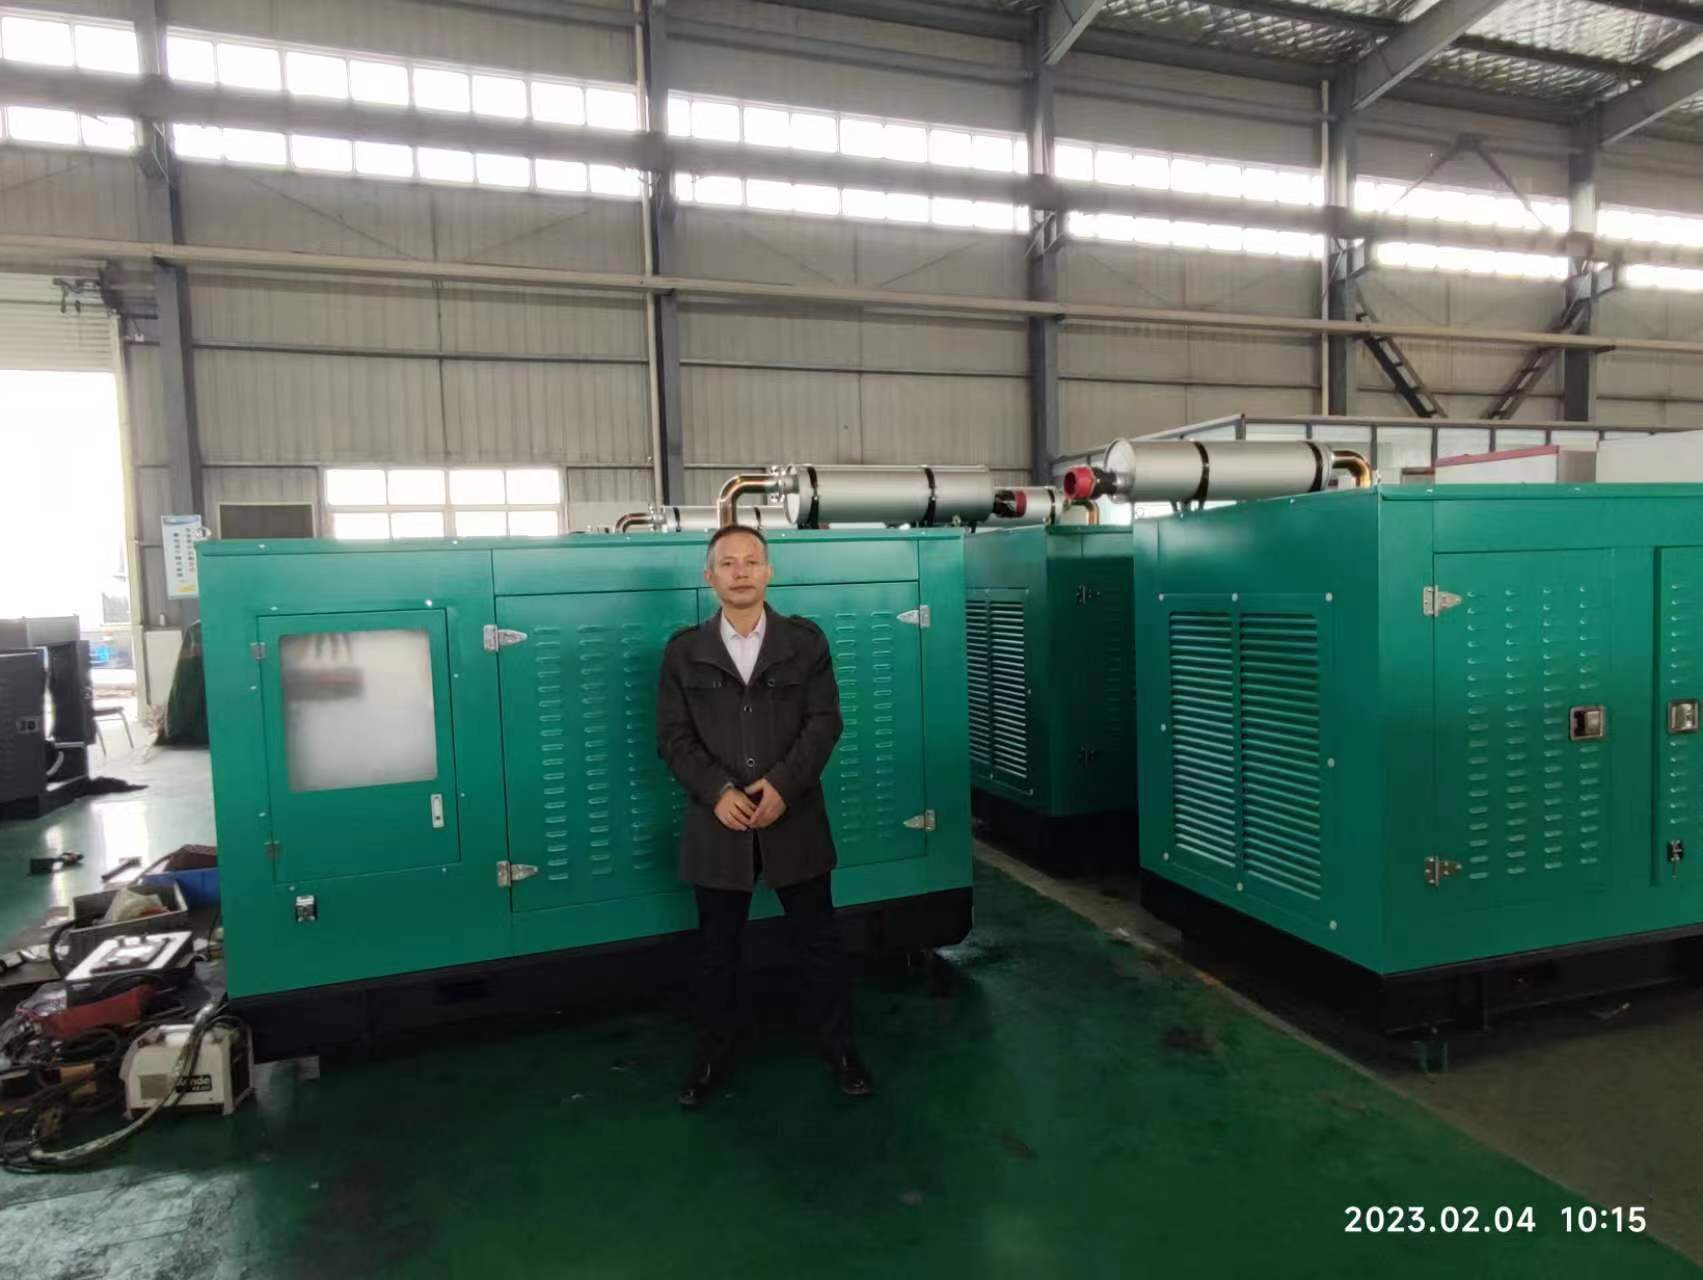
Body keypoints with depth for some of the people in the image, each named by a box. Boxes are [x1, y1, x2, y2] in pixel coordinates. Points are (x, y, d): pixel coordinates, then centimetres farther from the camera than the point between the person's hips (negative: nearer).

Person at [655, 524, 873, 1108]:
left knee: (818, 941, 11)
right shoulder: (684, 650, 2)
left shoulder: (805, 640, 1)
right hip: (718, 824, 1)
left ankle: (840, 1049, 29)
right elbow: (673, 737, -1)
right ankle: (709, 1059, 31)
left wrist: (782, 785, -16)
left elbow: (824, 722, -4)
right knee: (716, 949, 13)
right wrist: (718, 792, -16)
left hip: (794, 819, 0)